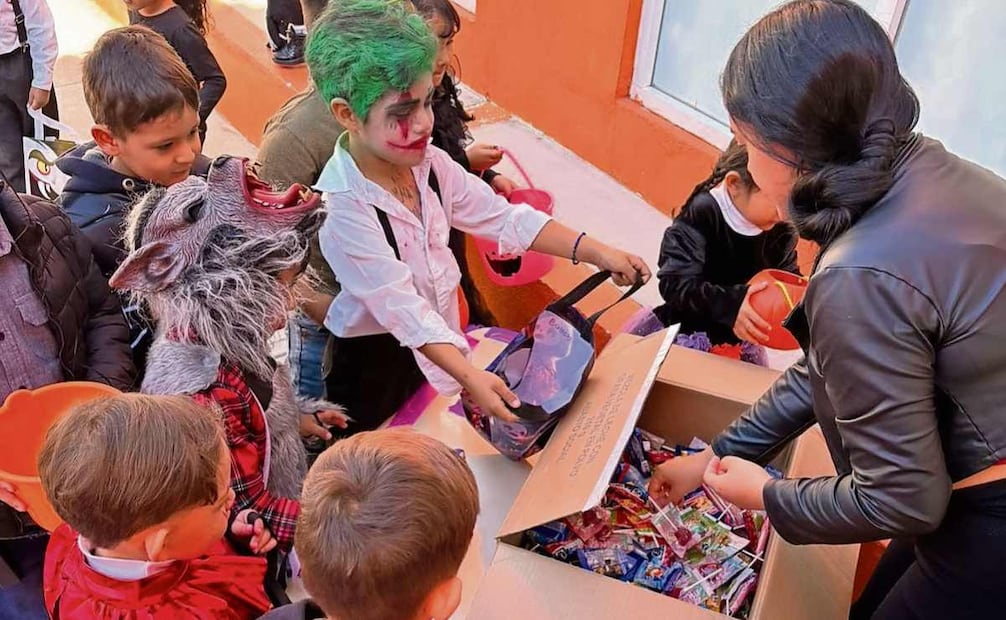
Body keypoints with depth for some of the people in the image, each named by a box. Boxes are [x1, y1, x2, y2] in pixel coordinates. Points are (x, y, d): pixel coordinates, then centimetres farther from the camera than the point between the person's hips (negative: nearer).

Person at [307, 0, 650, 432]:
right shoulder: (342, 207, -27)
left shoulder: (429, 164, -7)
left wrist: (597, 253, -11)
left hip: (438, 350, 6)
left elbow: (502, 218, -4)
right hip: (375, 368, -6)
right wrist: (469, 377, -41)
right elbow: (401, 307, -32)